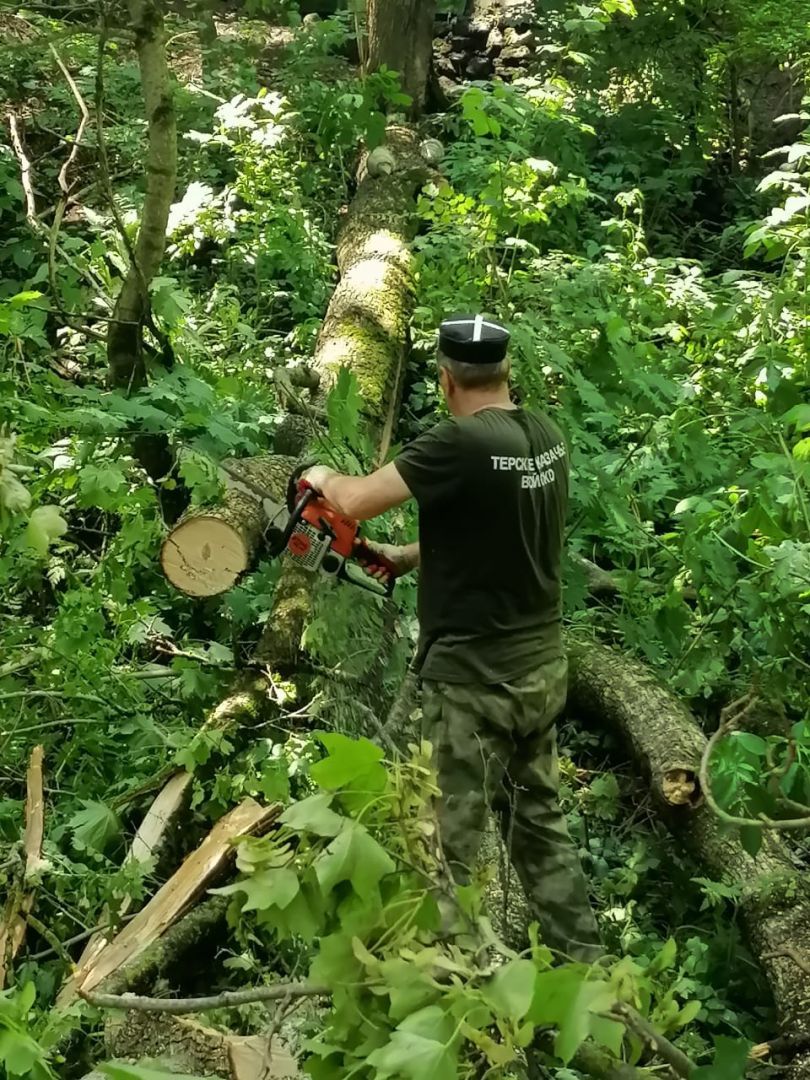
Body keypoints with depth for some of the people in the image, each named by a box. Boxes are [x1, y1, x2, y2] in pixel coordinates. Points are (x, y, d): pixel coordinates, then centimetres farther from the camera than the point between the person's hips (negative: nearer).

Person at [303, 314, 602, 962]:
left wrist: (324, 477, 3)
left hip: (476, 678, -8)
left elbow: (357, 501, -18)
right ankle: (581, 963, 28)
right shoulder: (547, 437, 4)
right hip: (542, 666, 8)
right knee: (541, 822, 20)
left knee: (454, 846, 1)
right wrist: (412, 557, 16)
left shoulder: (462, 444, -20)